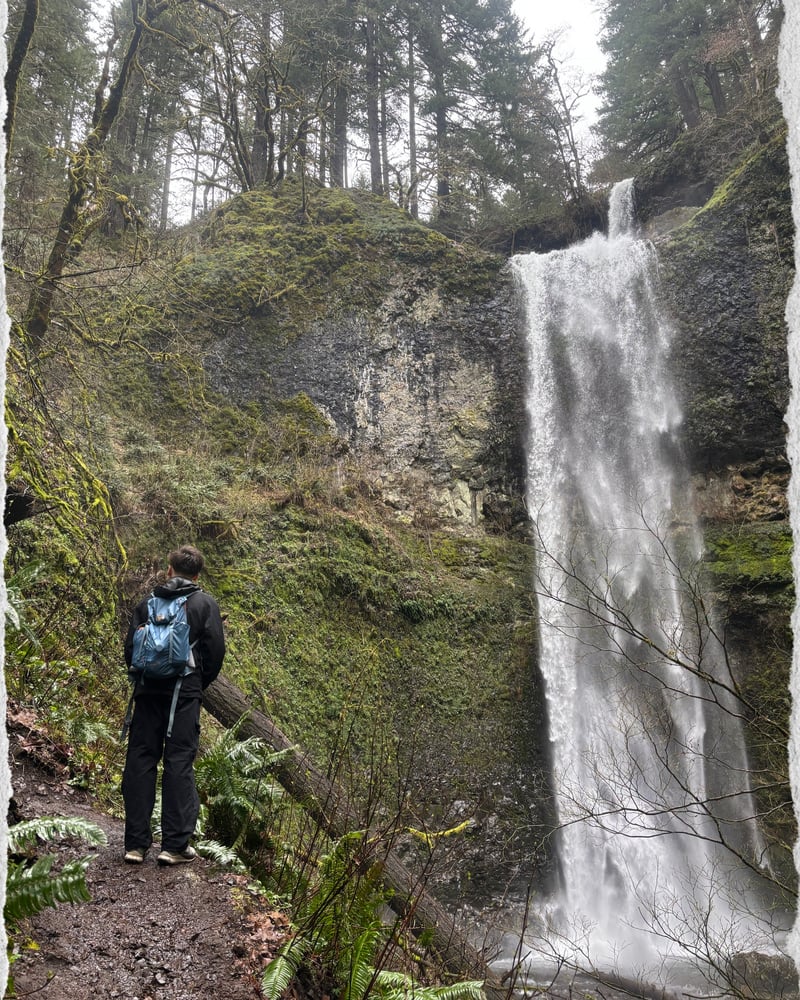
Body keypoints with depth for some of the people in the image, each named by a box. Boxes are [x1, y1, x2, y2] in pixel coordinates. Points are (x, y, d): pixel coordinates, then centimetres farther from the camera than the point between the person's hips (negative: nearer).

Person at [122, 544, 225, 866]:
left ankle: (136, 843, 12)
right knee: (179, 763, 0)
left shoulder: (148, 603, 9)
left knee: (140, 761, 8)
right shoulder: (205, 604, 2)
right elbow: (215, 650, -3)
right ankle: (176, 845, 1)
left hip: (148, 691, 3)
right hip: (185, 693, -2)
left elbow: (130, 648, 7)